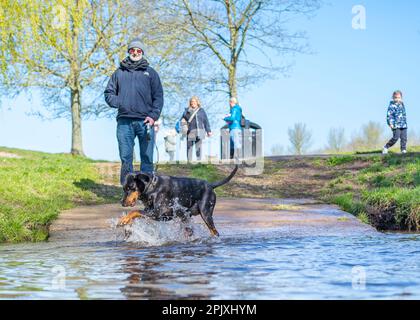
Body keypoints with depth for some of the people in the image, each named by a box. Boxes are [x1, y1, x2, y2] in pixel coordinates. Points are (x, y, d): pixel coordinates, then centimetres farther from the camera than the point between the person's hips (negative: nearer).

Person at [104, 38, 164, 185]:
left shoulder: (150, 72, 15)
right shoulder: (119, 72, 18)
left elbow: (158, 96, 8)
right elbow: (108, 93, 17)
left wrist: (153, 116, -6)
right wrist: (118, 102, -4)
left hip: (145, 122, -1)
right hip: (124, 122, 1)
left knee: (147, 158, -2)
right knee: (126, 158, 0)